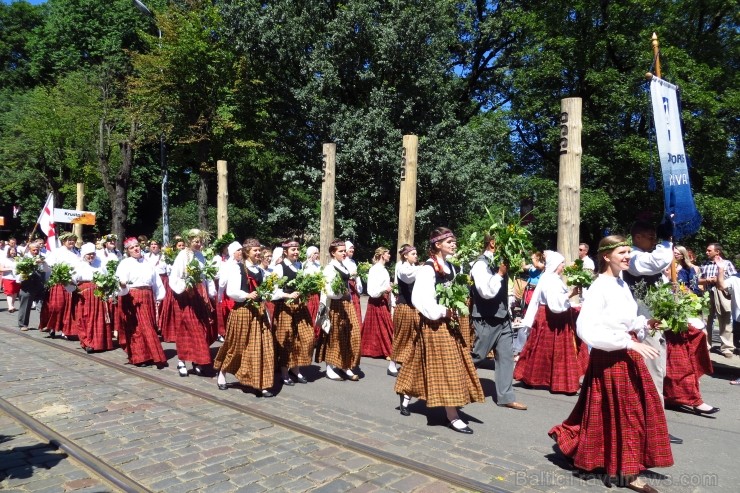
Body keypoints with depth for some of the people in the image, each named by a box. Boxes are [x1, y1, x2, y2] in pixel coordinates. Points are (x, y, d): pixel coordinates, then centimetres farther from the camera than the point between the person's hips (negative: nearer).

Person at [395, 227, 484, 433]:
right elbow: (421, 299, -23)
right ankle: (452, 416, 3)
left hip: (448, 322, 9)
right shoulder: (428, 269, -15)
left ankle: (406, 394, 33)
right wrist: (443, 312, -19)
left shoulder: (450, 266, 12)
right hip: (435, 323, -9)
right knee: (445, 366, -5)